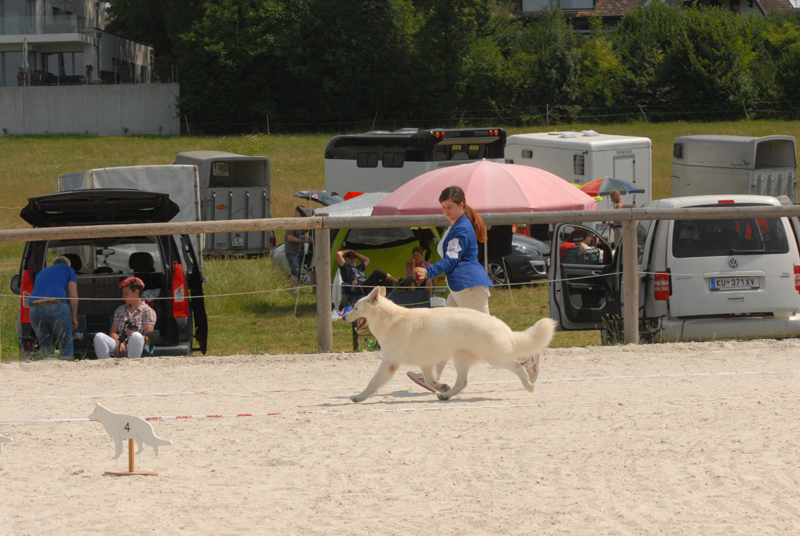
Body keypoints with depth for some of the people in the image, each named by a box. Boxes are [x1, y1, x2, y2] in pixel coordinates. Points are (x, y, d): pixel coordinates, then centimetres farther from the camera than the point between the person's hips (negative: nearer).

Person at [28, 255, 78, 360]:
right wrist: (74, 318, 18)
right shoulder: (68, 269, 22)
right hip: (57, 307, -4)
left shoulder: (41, 273, 35)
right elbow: (73, 296, 12)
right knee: (66, 346, 4)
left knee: (45, 347, 8)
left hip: (35, 308, 4)